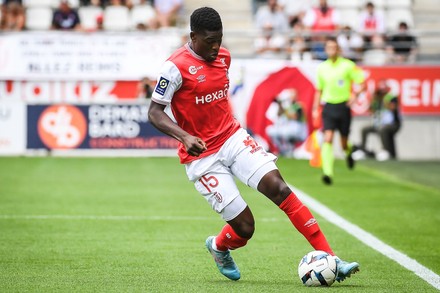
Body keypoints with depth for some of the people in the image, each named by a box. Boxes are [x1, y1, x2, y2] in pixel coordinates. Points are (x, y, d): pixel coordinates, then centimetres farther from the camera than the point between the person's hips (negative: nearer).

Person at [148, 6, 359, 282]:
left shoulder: (224, 57, 6)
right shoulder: (176, 67, -15)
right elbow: (155, 112, -15)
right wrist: (185, 137, -30)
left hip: (233, 138, 5)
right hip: (202, 156, -5)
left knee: (279, 188, -16)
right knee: (244, 227, -9)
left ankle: (330, 259, -17)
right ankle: (219, 248, 30)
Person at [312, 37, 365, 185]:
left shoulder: (348, 65, -5)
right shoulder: (322, 68, 6)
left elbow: (362, 82, -2)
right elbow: (319, 90, 17)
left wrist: (355, 94, -19)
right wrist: (315, 109, 12)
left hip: (343, 106, -1)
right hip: (328, 107, 2)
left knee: (344, 142, 8)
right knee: (328, 138, -16)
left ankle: (348, 152, 47)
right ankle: (328, 172, -22)